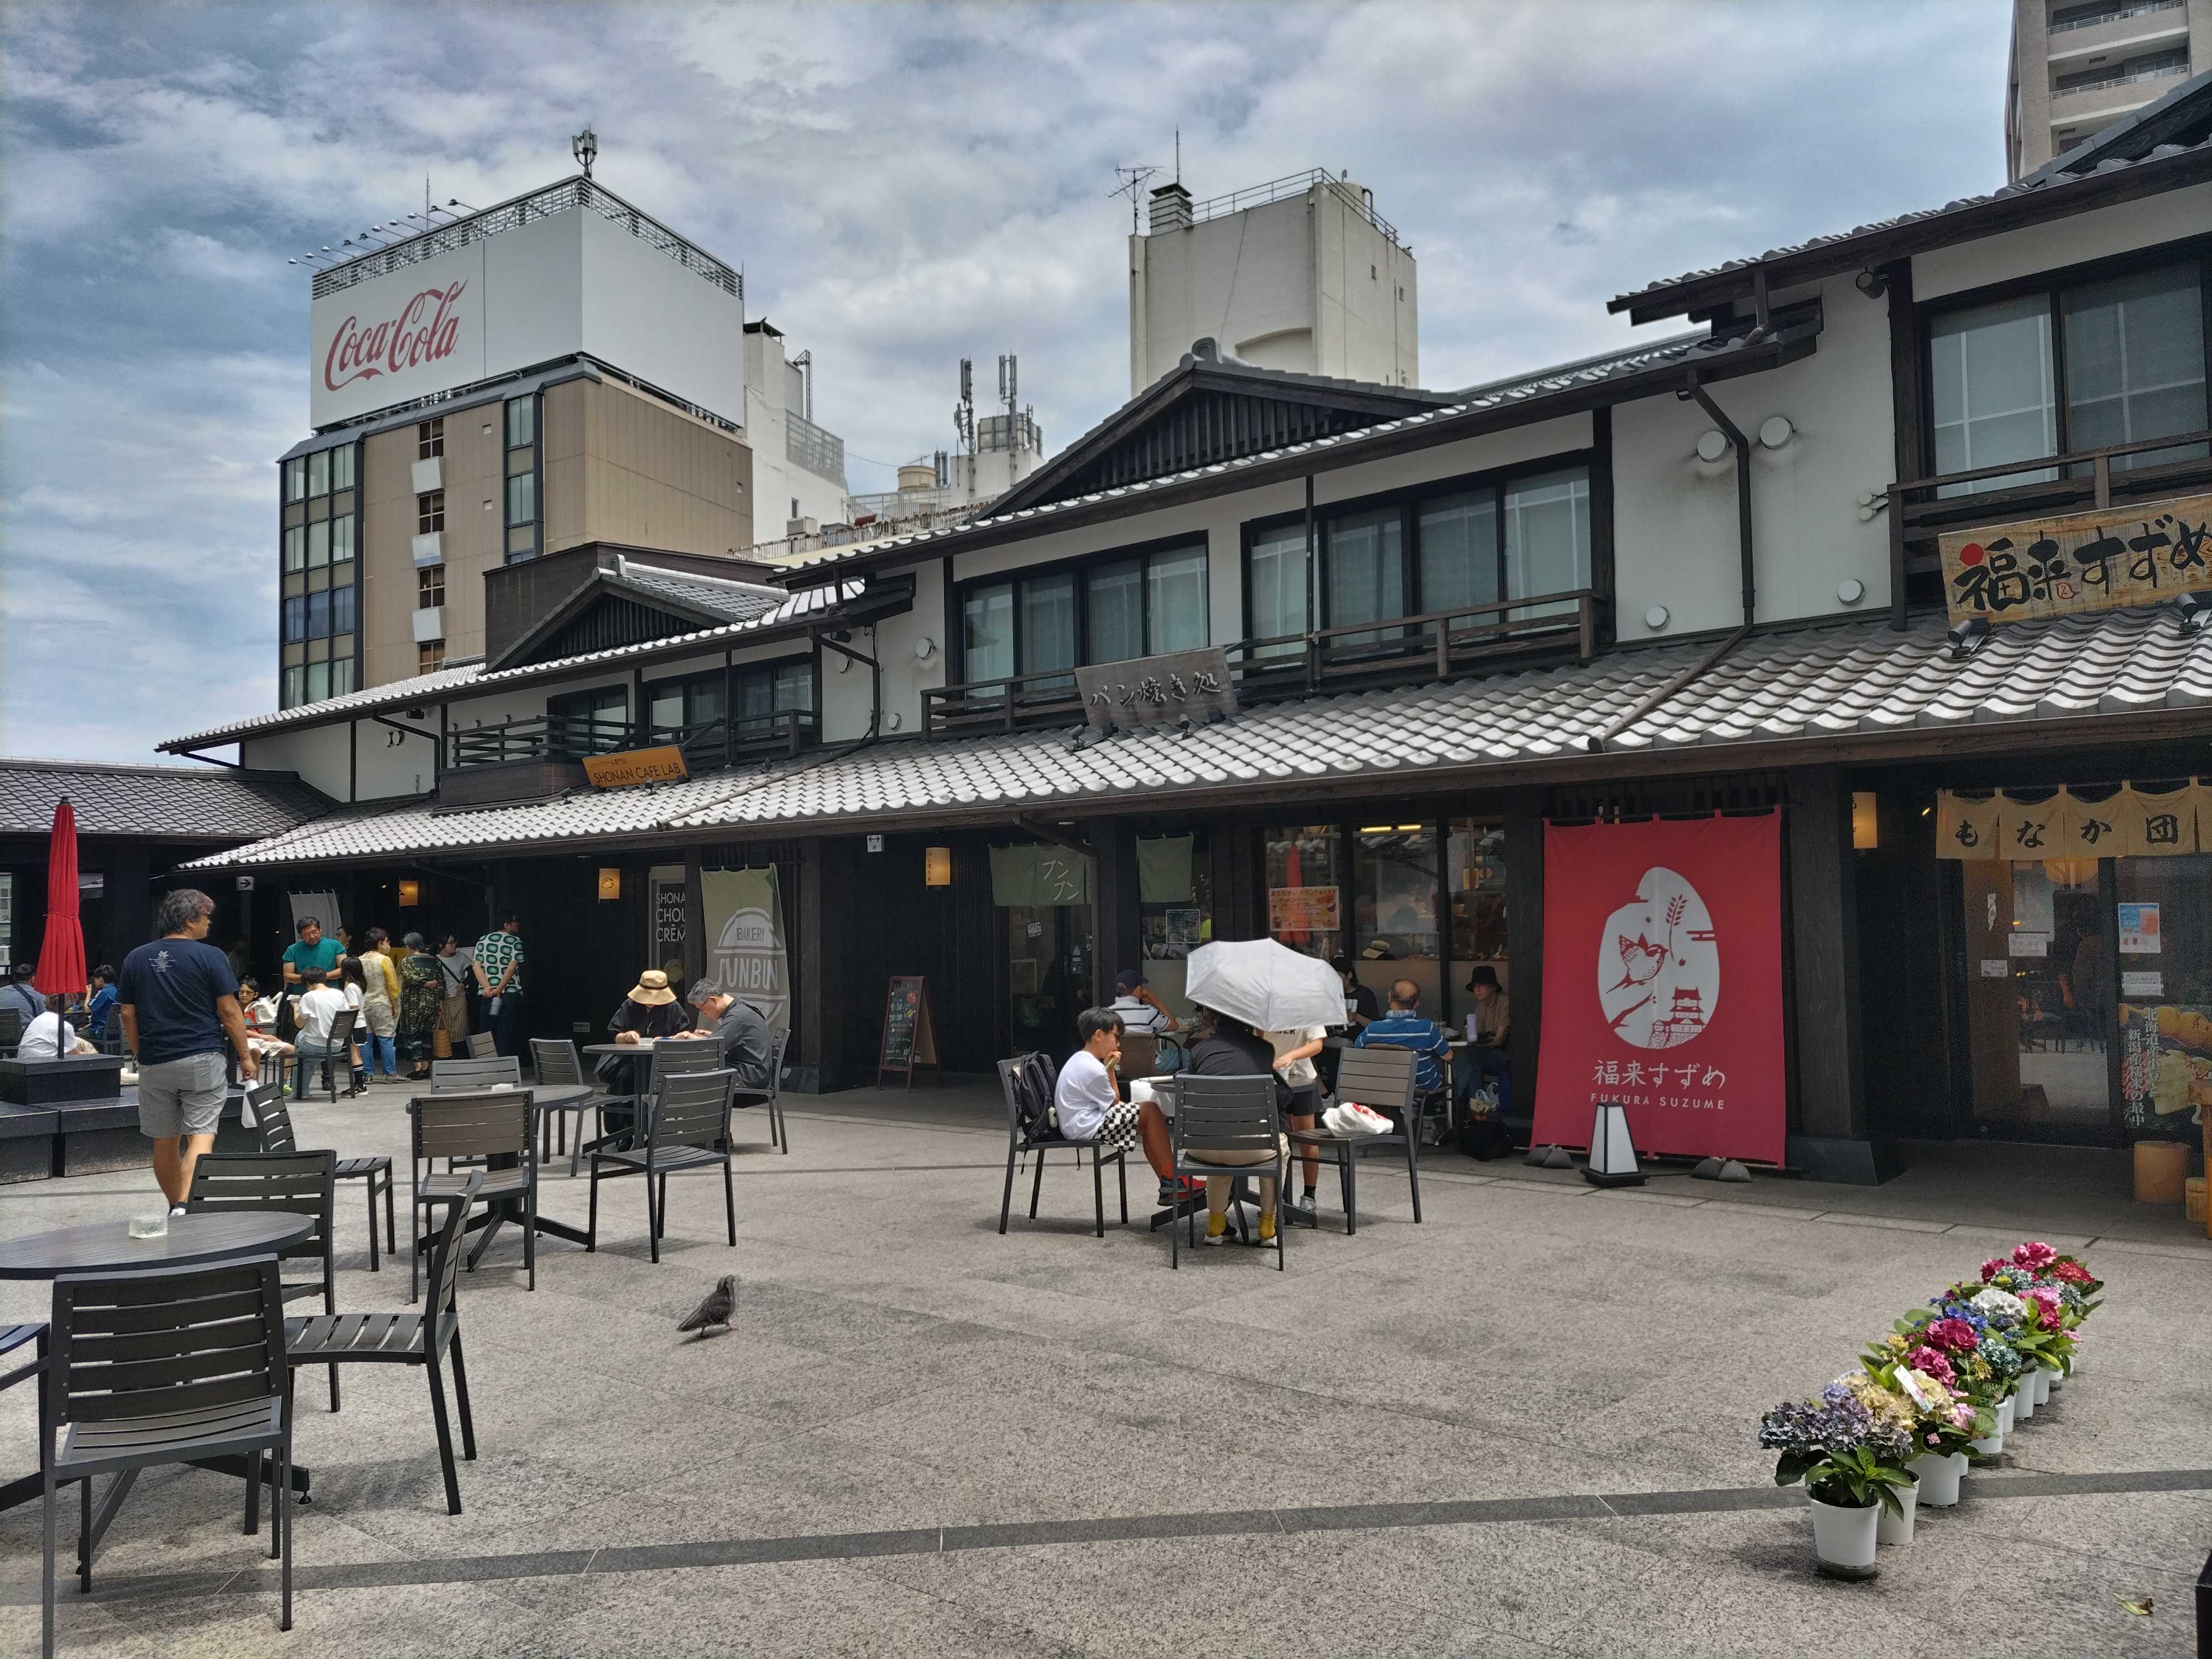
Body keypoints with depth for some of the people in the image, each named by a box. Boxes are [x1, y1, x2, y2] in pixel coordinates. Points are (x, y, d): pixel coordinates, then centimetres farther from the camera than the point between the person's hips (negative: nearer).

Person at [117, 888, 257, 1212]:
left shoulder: (136, 959, 7)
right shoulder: (210, 957, -6)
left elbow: (127, 1015, 9)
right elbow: (229, 1012, -6)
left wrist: (141, 1054, 20)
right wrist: (246, 1057, 1)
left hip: (153, 1063, 5)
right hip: (202, 1059, -4)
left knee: (165, 1141, 15)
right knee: (202, 1134, -6)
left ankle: (176, 1207, 28)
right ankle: (186, 1204, -23)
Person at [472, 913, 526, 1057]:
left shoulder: (482, 941, 11)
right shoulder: (515, 941, -2)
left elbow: (477, 966, 0)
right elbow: (512, 968, -13)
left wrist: (488, 987, -9)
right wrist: (499, 989, -14)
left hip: (488, 995, 4)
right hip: (511, 993, -4)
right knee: (506, 1034, -1)